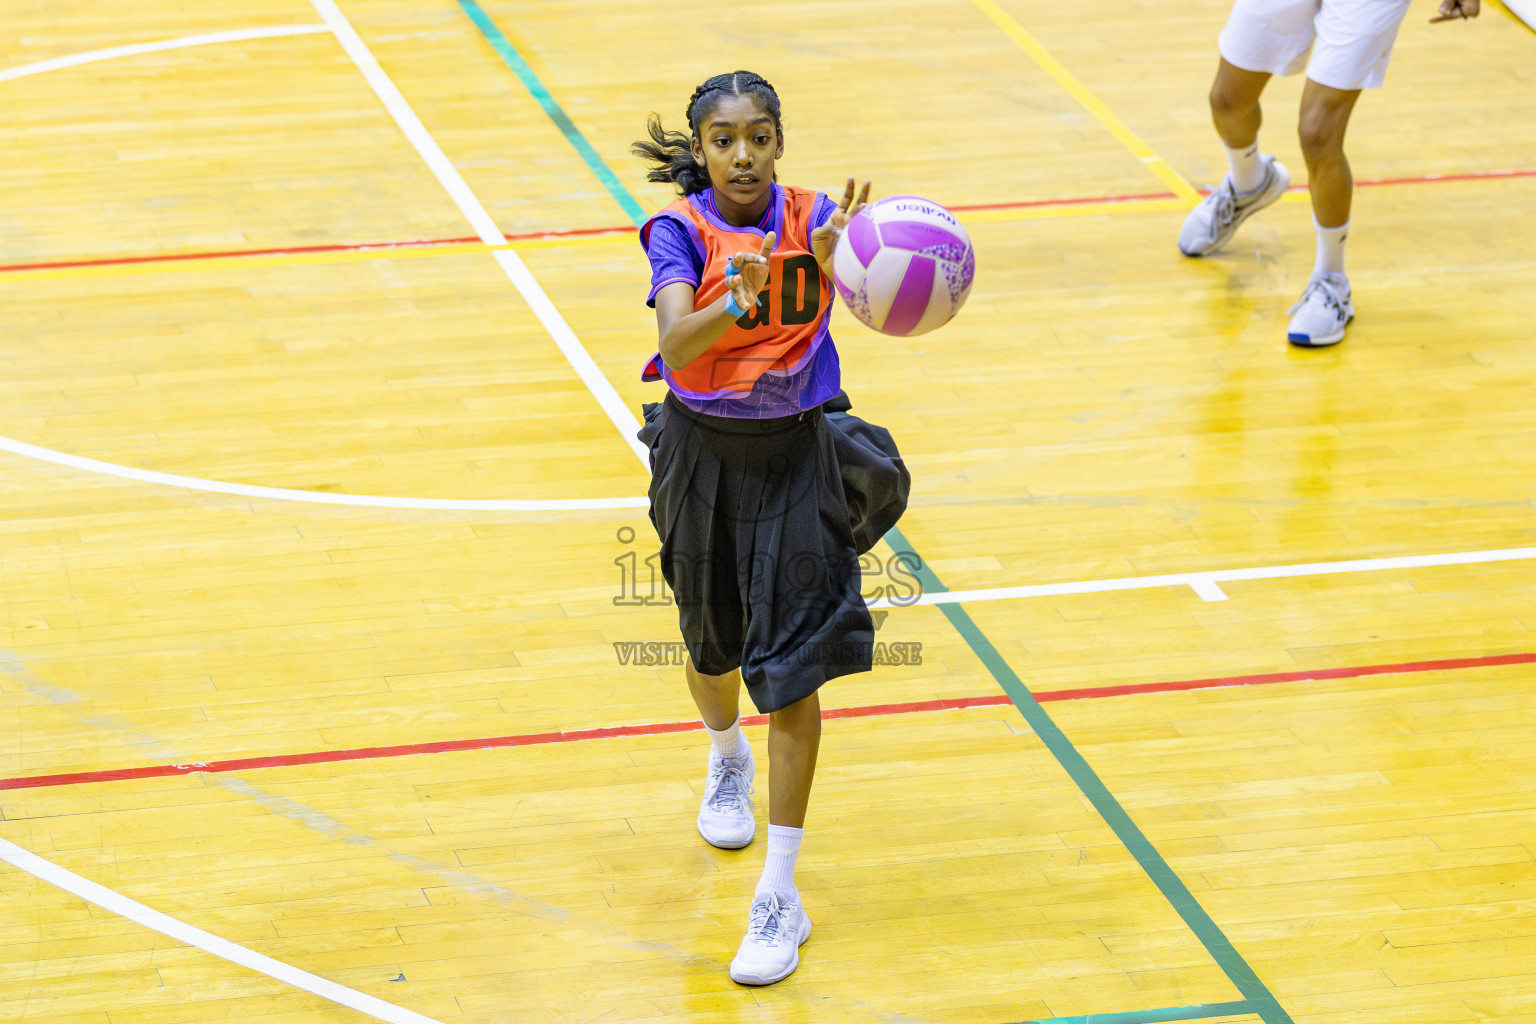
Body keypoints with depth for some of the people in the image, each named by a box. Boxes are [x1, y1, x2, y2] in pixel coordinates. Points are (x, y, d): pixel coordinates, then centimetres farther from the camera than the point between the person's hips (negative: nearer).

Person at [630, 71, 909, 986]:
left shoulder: (811, 219, -11)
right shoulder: (681, 231, -13)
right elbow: (677, 343, -31)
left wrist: (835, 257, -54)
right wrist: (733, 305, -51)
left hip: (794, 452, -1)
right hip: (702, 450, 1)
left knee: (790, 666, -8)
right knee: (712, 643, 19)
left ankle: (781, 896, -5)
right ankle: (728, 759, 56)